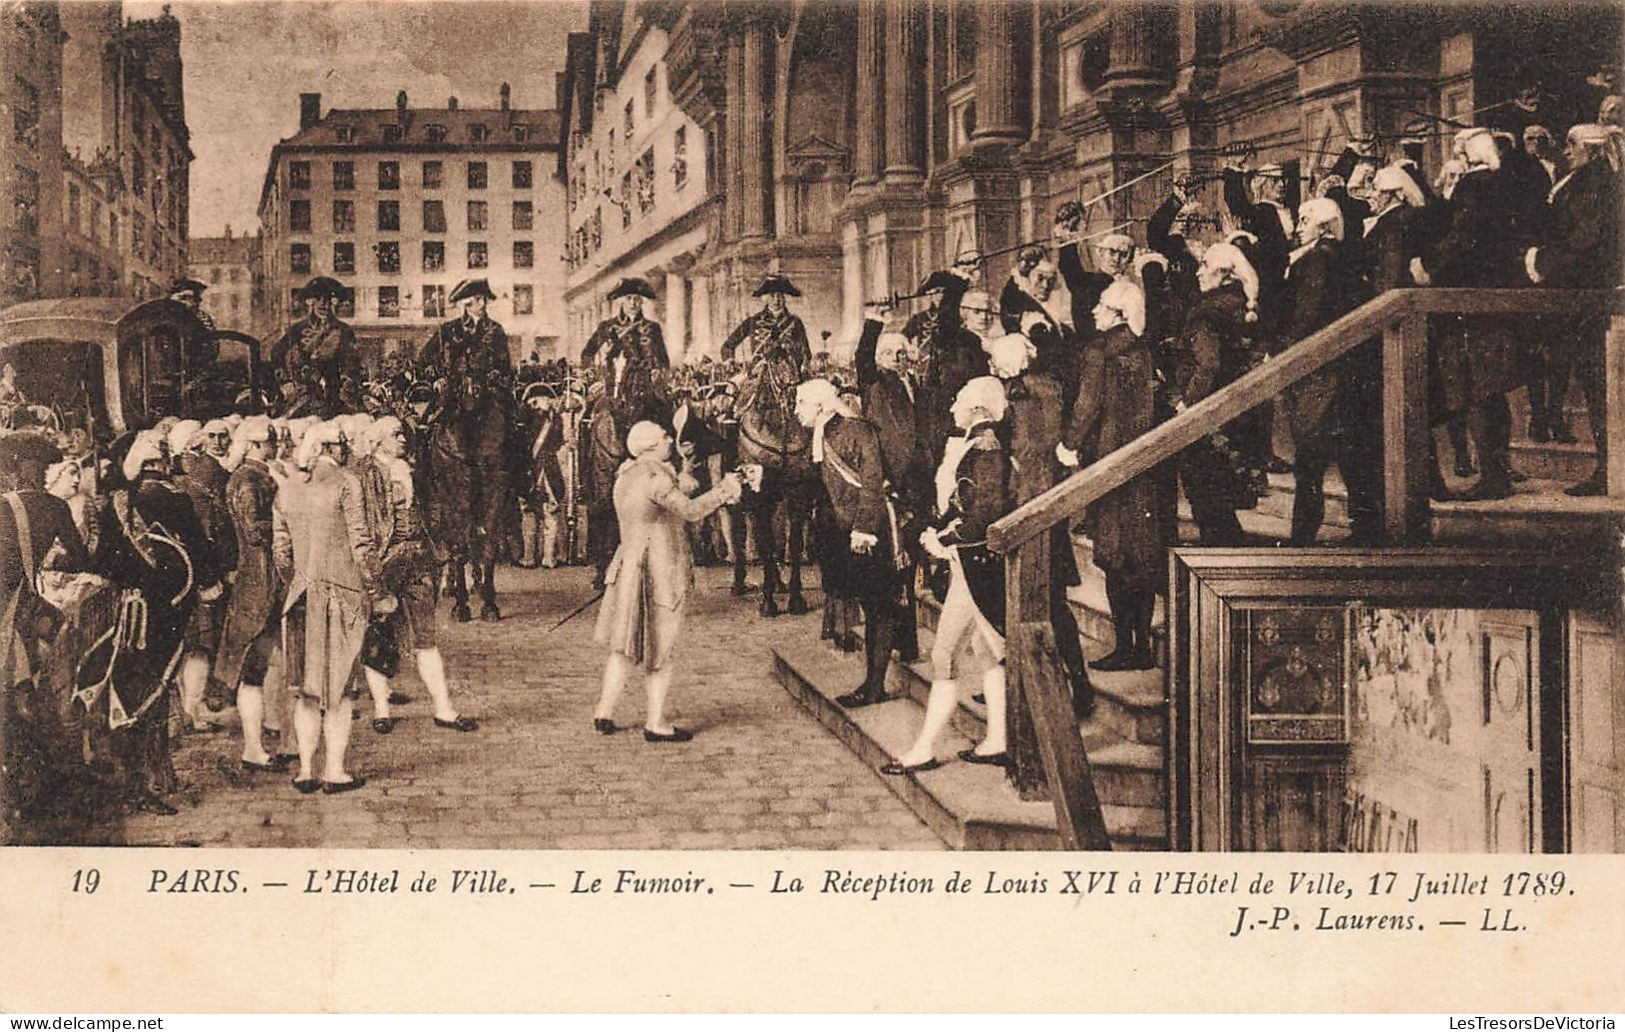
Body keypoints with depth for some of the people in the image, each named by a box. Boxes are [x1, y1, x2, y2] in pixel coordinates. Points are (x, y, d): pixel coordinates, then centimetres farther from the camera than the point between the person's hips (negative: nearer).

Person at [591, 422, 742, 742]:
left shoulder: (625, 477, 10)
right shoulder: (653, 478, -19)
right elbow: (690, 511, -25)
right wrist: (724, 490, -15)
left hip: (629, 566, 8)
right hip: (658, 571, -8)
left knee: (624, 645, 17)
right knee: (660, 648, 2)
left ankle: (604, 713, 20)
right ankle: (655, 723, 8)